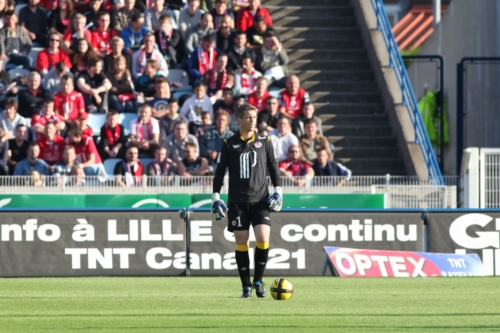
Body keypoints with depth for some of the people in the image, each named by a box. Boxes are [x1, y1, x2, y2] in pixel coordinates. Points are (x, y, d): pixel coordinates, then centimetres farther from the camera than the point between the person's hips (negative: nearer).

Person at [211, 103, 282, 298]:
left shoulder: (264, 142, 7)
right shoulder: (229, 144, 4)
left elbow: (273, 167, 12)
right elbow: (219, 171, 7)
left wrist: (277, 191, 1)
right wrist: (215, 197, 1)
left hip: (260, 199, 0)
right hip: (237, 200, 0)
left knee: (263, 238, -14)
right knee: (241, 242, -1)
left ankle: (258, 281, 2)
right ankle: (246, 286, 7)